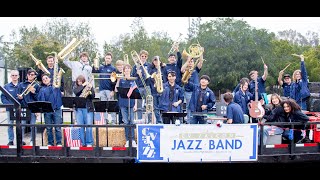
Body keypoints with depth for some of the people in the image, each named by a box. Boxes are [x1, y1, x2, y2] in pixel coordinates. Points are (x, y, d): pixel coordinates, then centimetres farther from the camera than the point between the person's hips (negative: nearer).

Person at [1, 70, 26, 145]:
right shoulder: (6, 86, 9)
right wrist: (9, 105, -10)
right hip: (10, 109, 1)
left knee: (22, 125, -3)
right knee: (10, 125, 3)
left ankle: (21, 140, 8)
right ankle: (10, 141, 12)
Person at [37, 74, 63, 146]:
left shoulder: (56, 86, 12)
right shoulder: (42, 89, 11)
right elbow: (39, 100, 2)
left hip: (56, 110, -1)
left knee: (58, 127, -3)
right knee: (48, 128, 6)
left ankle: (59, 143, 3)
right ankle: (50, 143, 15)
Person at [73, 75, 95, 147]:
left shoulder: (89, 86, 7)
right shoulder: (76, 88, 12)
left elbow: (93, 96, -3)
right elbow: (76, 92, -11)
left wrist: (90, 89, -15)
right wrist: (83, 85, -11)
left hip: (88, 108, -2)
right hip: (79, 108, 2)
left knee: (88, 126, -5)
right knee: (80, 126, 3)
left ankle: (89, 143, 4)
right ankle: (82, 143, 13)